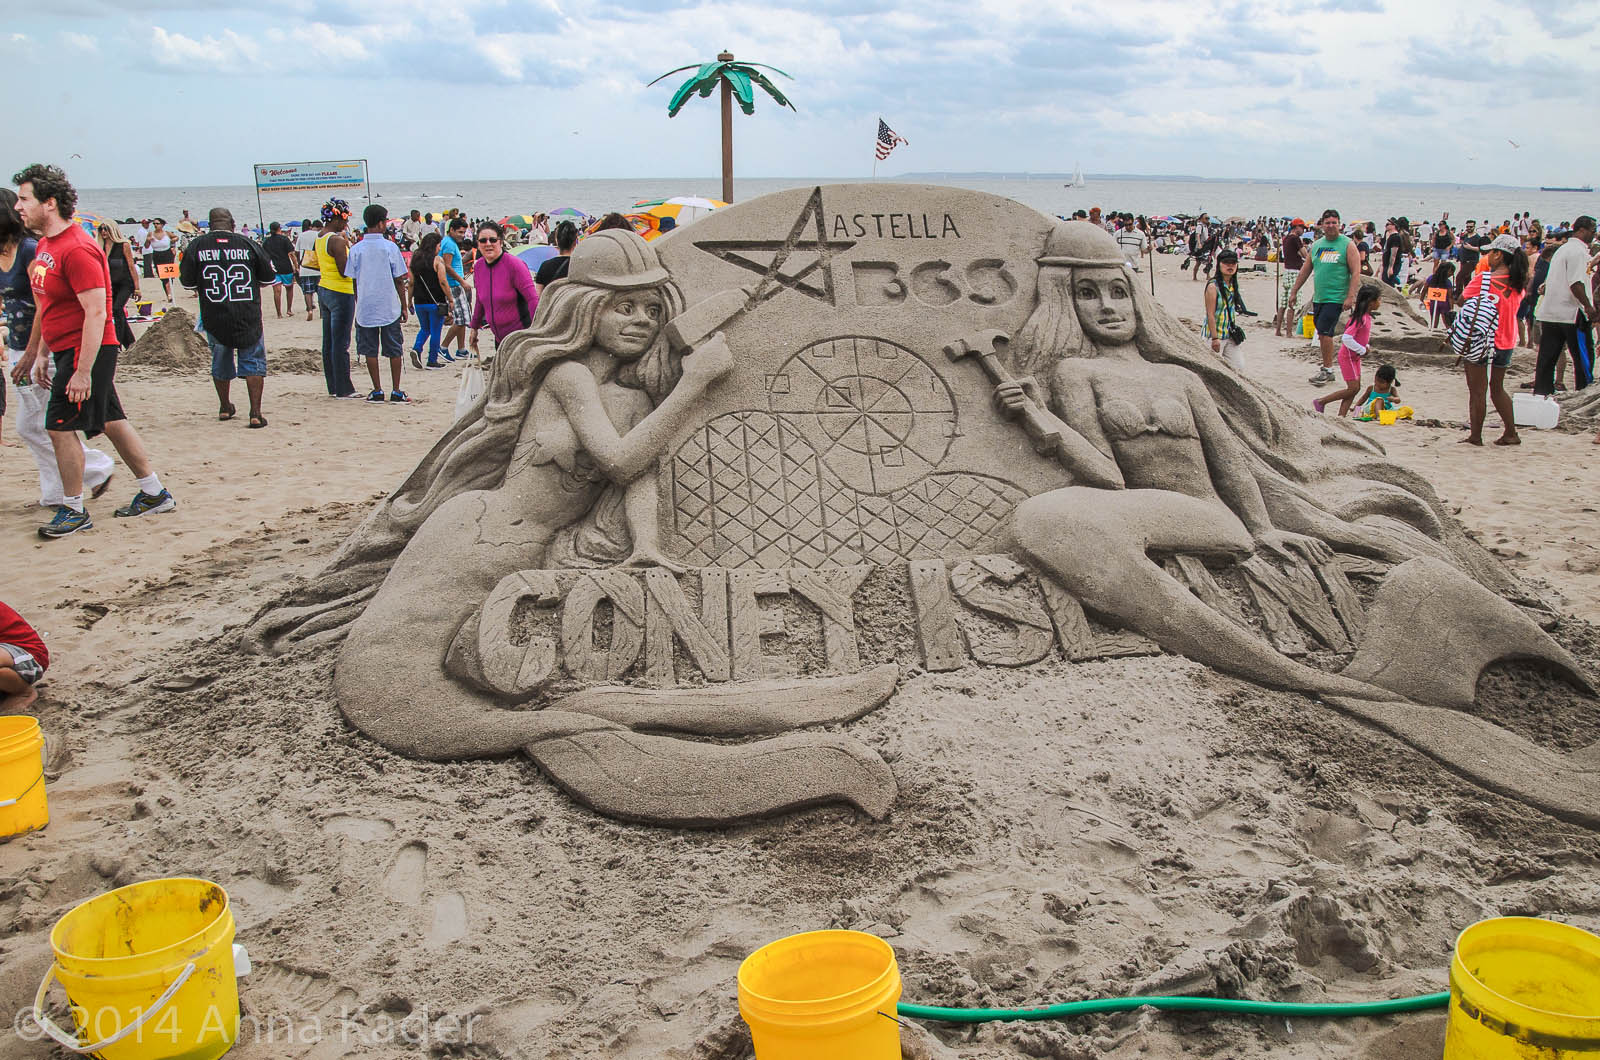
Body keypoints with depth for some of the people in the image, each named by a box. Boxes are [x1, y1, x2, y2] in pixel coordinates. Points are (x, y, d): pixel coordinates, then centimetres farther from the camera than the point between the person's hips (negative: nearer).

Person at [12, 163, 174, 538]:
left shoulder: (76, 250, -19)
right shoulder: (45, 245, 12)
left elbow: (96, 313, -23)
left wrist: (82, 371, -25)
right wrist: (41, 352, 19)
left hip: (85, 351, -10)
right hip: (67, 350, 10)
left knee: (60, 426, -6)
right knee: (110, 421, 13)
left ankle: (73, 512, 6)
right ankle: (155, 494, 21)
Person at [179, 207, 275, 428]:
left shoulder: (196, 246, -4)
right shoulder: (249, 244, -4)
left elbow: (187, 283, 1)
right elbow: (269, 278, 5)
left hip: (214, 317, 2)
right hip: (248, 316, -1)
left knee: (221, 360, 20)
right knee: (253, 362, 5)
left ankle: (224, 408, 34)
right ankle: (255, 413, -5)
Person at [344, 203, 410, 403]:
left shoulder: (356, 250, -1)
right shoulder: (390, 247, -6)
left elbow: (353, 281, 2)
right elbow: (399, 280, -4)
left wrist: (358, 304, 14)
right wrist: (404, 306, 5)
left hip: (365, 309, 2)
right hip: (390, 308, -1)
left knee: (370, 351, 8)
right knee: (394, 350, 7)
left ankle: (377, 391, 11)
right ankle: (396, 392, 8)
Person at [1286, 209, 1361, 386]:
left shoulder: (1348, 244, -4)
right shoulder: (1316, 245, 12)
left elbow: (1356, 273, -9)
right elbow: (1305, 271, 20)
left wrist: (1350, 297, -18)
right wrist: (1294, 292, 17)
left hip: (1336, 298, -6)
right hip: (1318, 297, 6)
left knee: (1324, 332, -13)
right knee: (1323, 333, 9)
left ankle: (1327, 370, -4)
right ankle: (1327, 370, 18)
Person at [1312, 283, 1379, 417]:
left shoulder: (1367, 317, 6)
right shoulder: (1361, 318, -23)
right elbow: (1346, 338, -31)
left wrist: (1366, 345, 4)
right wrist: (1362, 350, -21)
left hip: (1355, 356, 9)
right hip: (1347, 356, -9)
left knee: (1356, 387, 7)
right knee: (1353, 388, -8)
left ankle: (1342, 415, 8)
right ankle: (1320, 402, 1)